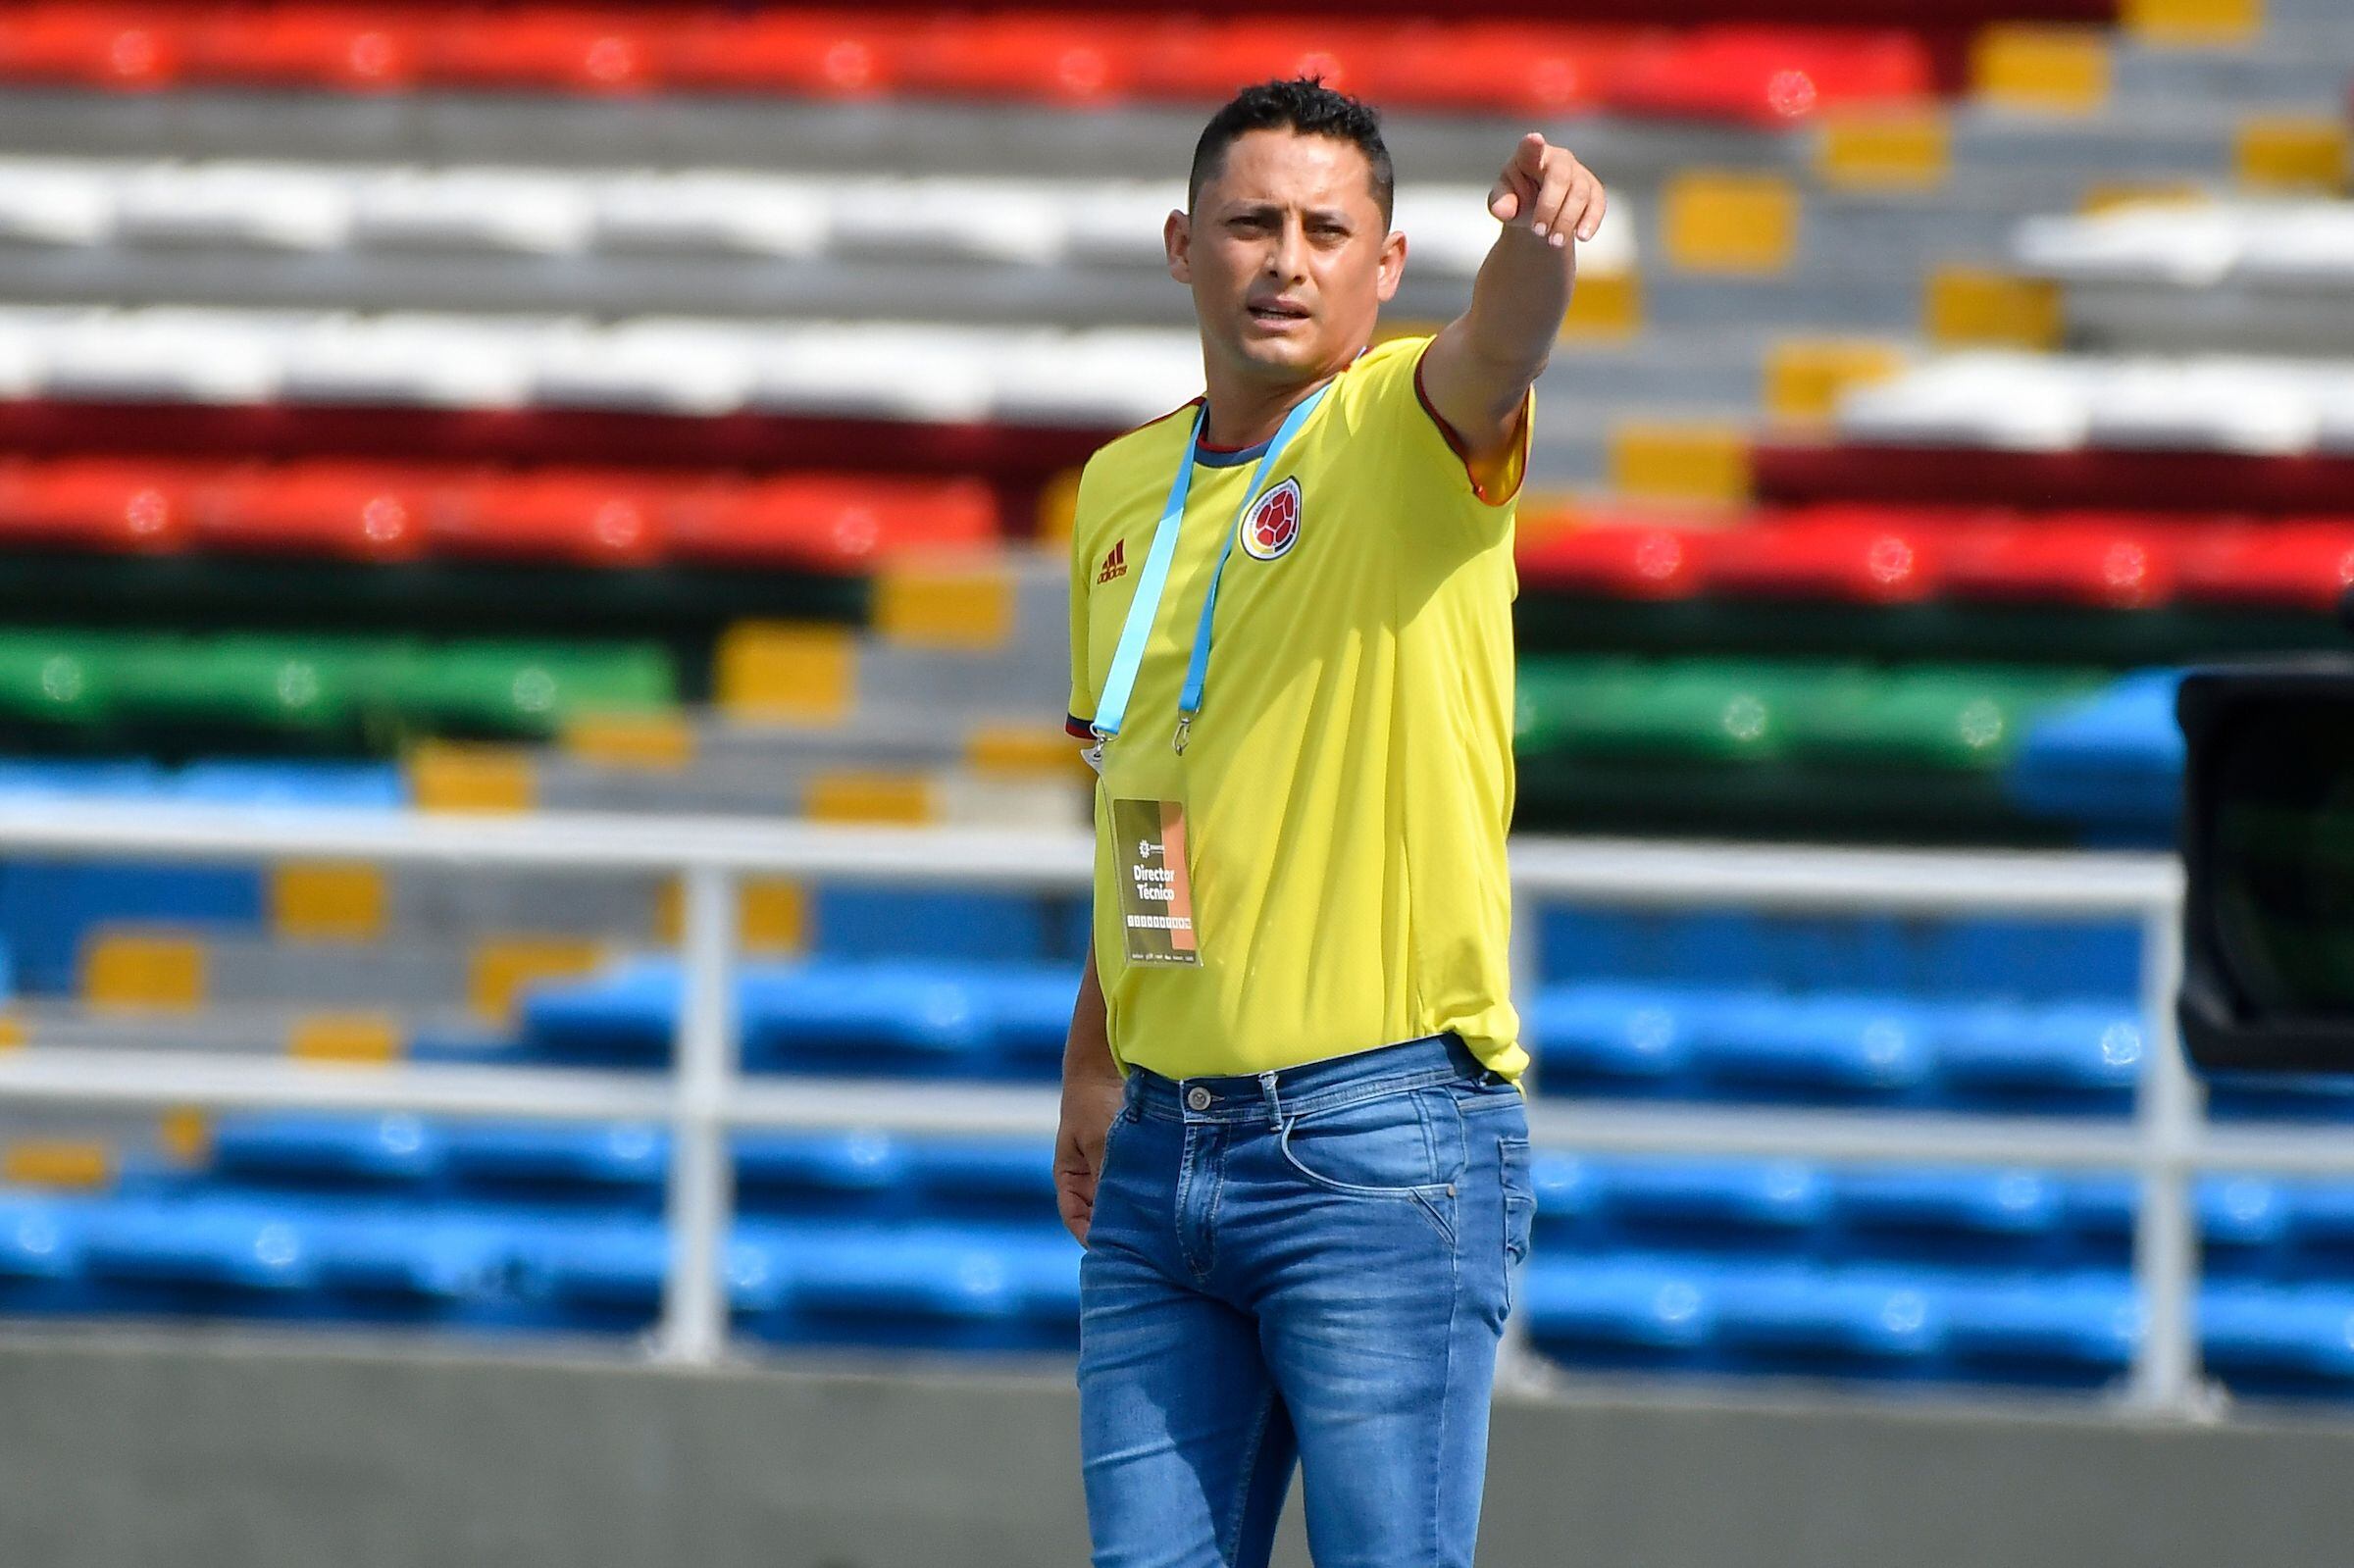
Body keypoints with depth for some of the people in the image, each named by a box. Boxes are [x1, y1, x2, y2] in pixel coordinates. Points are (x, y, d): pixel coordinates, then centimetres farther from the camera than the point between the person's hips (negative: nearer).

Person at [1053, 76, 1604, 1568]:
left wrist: (1534, 241, -50)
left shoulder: (1404, 432, -4)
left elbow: (1497, 352, -29)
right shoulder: (1122, 488, 14)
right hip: (1165, 1149, 6)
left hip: (1380, 1150, -6)